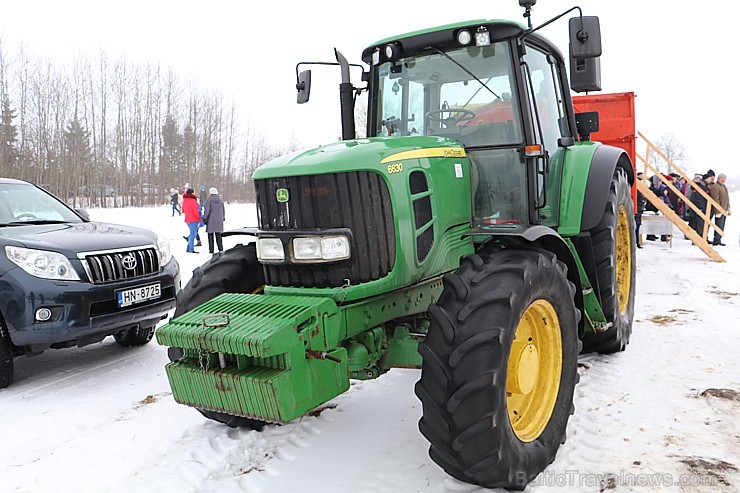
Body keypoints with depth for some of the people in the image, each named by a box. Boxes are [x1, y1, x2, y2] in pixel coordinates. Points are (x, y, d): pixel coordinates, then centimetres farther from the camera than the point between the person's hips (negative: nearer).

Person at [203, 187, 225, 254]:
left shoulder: (209, 200, -8)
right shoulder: (220, 200, 7)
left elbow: (207, 210, -12)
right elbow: (223, 210, 13)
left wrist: (204, 218, -5)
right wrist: (223, 217, 23)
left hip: (211, 220, -4)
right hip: (219, 220, 4)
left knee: (210, 235, 3)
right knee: (218, 235, 10)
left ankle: (211, 249, 2)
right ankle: (220, 249, 6)